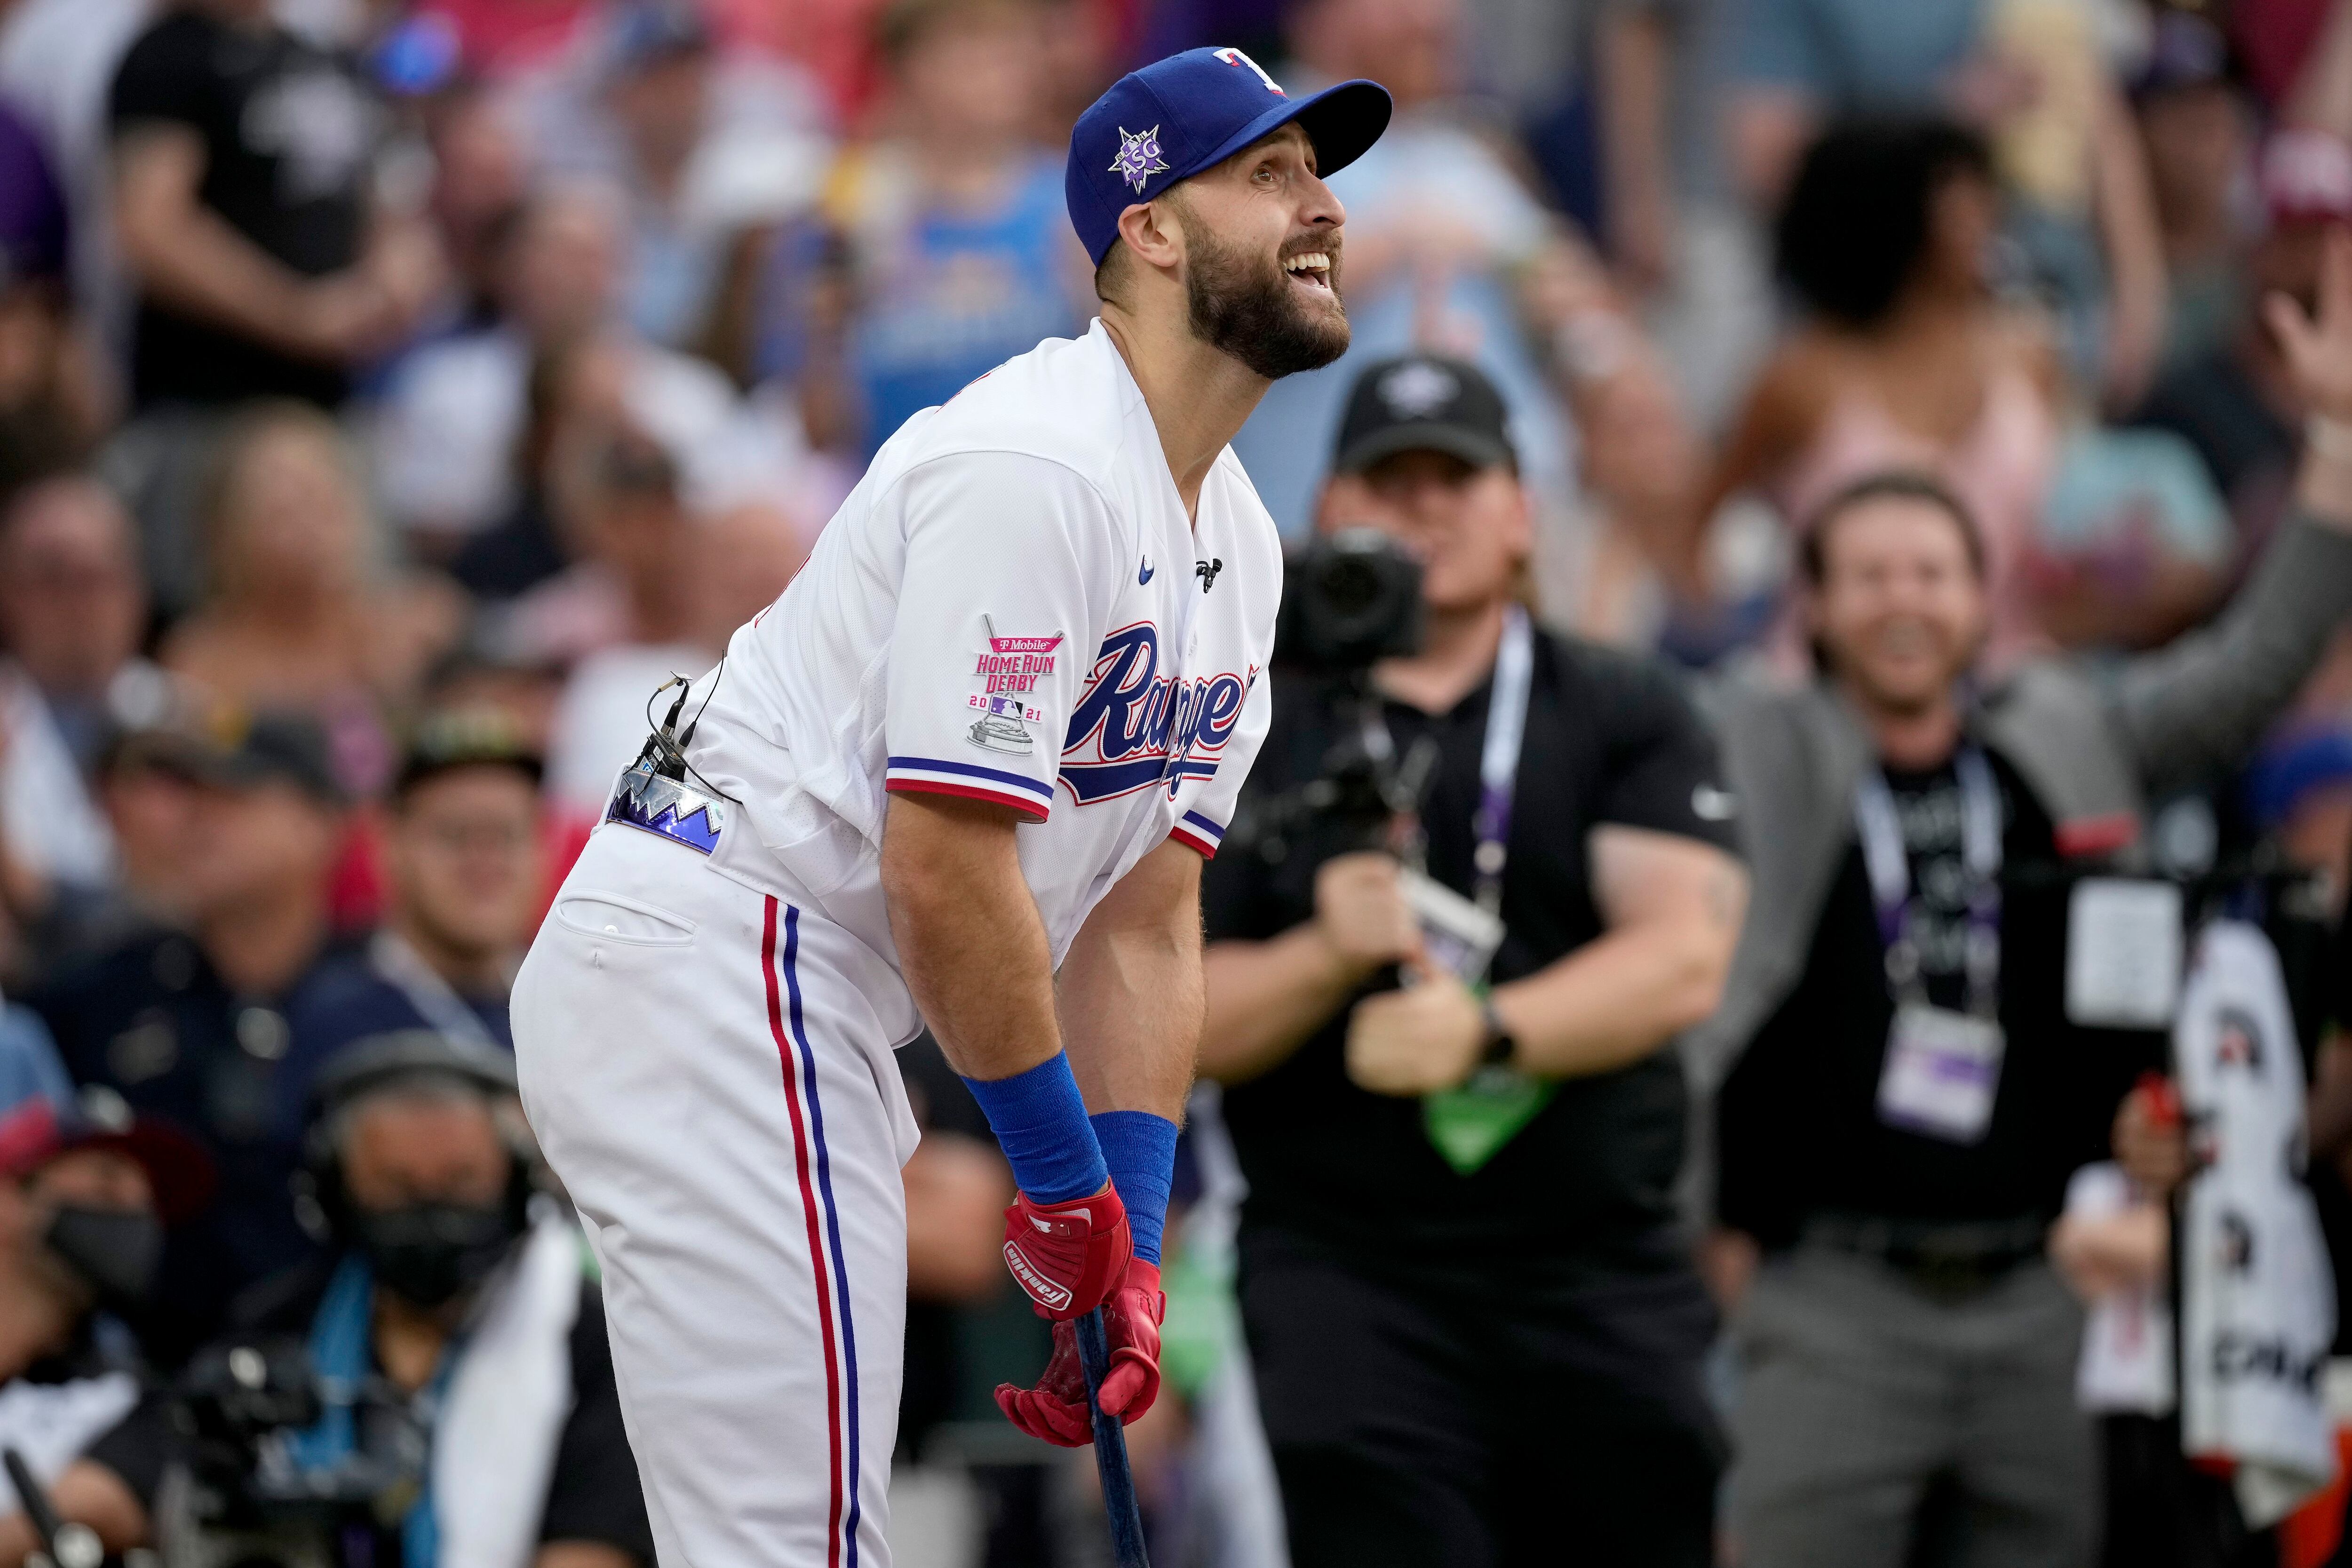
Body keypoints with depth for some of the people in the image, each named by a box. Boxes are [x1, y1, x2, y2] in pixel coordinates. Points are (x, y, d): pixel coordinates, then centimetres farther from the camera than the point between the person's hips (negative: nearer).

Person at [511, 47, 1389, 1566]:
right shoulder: (1032, 469, -19)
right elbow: (947, 876, -22)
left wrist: (1130, 1241, 3)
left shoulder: (1236, 545, 13)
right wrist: (1069, 1181, -12)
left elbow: (1145, 925, 13)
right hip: (714, 968, -11)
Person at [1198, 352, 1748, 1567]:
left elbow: (1683, 959, -5)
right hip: (1346, 1274, -1)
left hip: (1605, 1274, 1)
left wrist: (1485, 1033, -20)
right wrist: (1326, 956, -16)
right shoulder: (1252, 743, 10)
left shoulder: (1627, 719, 10)